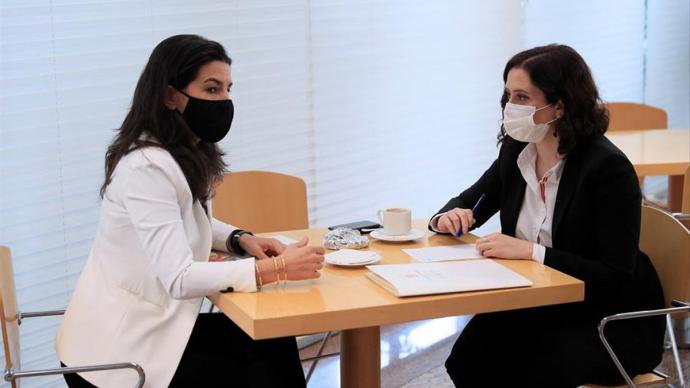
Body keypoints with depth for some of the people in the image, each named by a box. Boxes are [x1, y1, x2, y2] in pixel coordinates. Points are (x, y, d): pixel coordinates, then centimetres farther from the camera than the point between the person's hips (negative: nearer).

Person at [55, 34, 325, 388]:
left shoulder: (189, 154, 6)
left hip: (151, 325, 8)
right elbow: (179, 279, -30)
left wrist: (241, 240, 4)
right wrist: (277, 268, -31)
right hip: (118, 351, -8)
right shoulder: (147, 167, -24)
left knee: (274, 346, -4)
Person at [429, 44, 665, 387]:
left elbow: (615, 276, -22)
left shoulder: (608, 166, -19)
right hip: (543, 306, 5)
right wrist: (448, 218, -9)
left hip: (615, 320, -5)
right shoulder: (515, 152, 0)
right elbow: (467, 204, 15)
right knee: (472, 353, -22)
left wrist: (531, 251, -28)